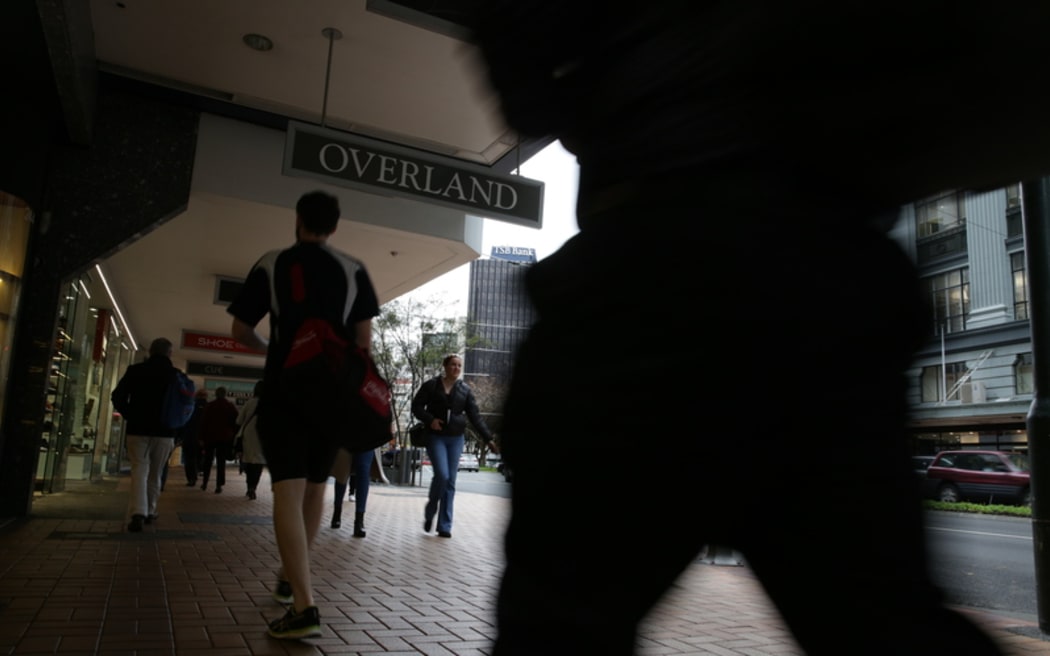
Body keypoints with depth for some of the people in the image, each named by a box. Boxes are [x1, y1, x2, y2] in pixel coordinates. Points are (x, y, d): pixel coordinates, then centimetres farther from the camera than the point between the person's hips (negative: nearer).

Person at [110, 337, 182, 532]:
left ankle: (138, 514, -18)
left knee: (140, 471, -2)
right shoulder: (176, 375, 0)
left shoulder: (135, 370, 0)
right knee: (155, 474, 15)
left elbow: (117, 397, -1)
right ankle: (150, 512, 22)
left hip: (138, 429, 0)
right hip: (164, 431, 1)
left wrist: (130, 415, 11)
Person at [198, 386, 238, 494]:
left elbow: (204, 423, 1)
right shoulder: (231, 407, 2)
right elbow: (235, 423, 0)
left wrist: (202, 438, 4)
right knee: (221, 462, 0)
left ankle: (205, 483, 19)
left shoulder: (209, 406, 2)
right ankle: (219, 486, -7)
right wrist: (234, 437, 4)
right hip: (225, 438, -1)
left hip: (210, 437, 1)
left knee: (207, 460, 16)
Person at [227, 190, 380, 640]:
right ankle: (290, 578, 34)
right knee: (315, 486, 18)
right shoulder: (352, 269, 5)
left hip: (284, 389, -2)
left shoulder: (271, 265, 3)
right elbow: (364, 340, 1)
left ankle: (304, 607, -15)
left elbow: (240, 332, 6)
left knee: (288, 491, -6)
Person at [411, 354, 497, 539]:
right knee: (442, 474, -18)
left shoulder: (465, 390, 5)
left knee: (451, 482, 2)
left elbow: (475, 416, 5)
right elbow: (416, 406, 3)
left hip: (456, 439, 3)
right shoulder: (431, 385, 0)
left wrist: (488, 439, -3)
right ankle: (430, 512, 8)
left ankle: (444, 527, 9)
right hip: (436, 437, -3)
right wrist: (430, 420, -15)